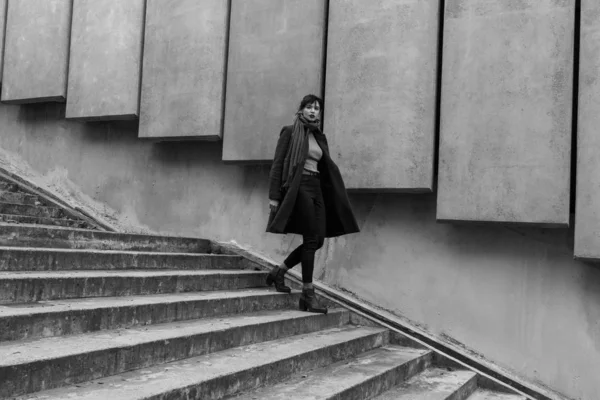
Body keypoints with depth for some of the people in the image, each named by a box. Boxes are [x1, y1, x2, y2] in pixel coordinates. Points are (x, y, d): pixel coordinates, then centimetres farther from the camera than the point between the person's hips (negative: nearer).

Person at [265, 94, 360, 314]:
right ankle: (308, 294, -1)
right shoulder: (290, 132, 0)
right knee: (311, 239, -10)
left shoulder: (320, 137, 17)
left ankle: (279, 271, 20)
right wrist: (274, 196, -13)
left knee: (318, 240, 3)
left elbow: (327, 169, 18)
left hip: (317, 189, 7)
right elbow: (277, 164, -5)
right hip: (298, 187, -7)